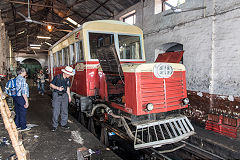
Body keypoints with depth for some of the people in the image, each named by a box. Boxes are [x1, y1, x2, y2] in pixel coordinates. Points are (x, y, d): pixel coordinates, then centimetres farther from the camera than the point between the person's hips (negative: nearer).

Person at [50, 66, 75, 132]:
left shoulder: (68, 79, 7)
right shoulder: (57, 77, -9)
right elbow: (51, 84, -4)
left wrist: (69, 96, 15)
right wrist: (58, 88, -19)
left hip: (64, 95, 5)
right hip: (57, 95, -5)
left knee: (65, 110, 8)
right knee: (56, 111, -4)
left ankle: (64, 124, 21)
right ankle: (54, 125, 8)